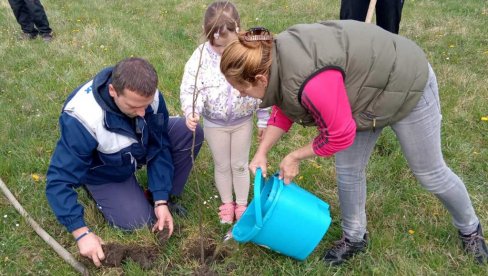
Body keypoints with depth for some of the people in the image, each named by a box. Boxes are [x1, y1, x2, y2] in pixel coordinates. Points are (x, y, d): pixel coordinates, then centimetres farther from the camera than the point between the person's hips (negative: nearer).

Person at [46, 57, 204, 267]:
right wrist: (82, 233, -35)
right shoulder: (82, 120, -40)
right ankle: (92, 187, 11)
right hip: (104, 172, -3)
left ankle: (168, 196, 2)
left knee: (191, 134, -20)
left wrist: (161, 201, -20)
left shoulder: (149, 96, -28)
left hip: (142, 144, 4)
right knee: (138, 220, -17)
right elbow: (59, 180, -33)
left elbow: (159, 146, -16)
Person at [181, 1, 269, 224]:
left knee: (240, 165, 15)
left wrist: (263, 120, 0)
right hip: (214, 124, 0)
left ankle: (242, 205, 36)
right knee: (222, 165, 17)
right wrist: (191, 112, -37)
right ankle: (227, 204, 38)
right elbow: (189, 89, -17)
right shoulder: (201, 56, -20)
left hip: (242, 122, 0)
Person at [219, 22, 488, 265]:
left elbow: (339, 135, -29)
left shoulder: (311, 82, -42)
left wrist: (294, 157, -15)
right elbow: (283, 112, 2)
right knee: (347, 170, 9)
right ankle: (355, 238, 31)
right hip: (366, 87, 8)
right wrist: (261, 153, -5)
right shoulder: (273, 58, -14)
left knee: (429, 173, 10)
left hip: (405, 84, -8)